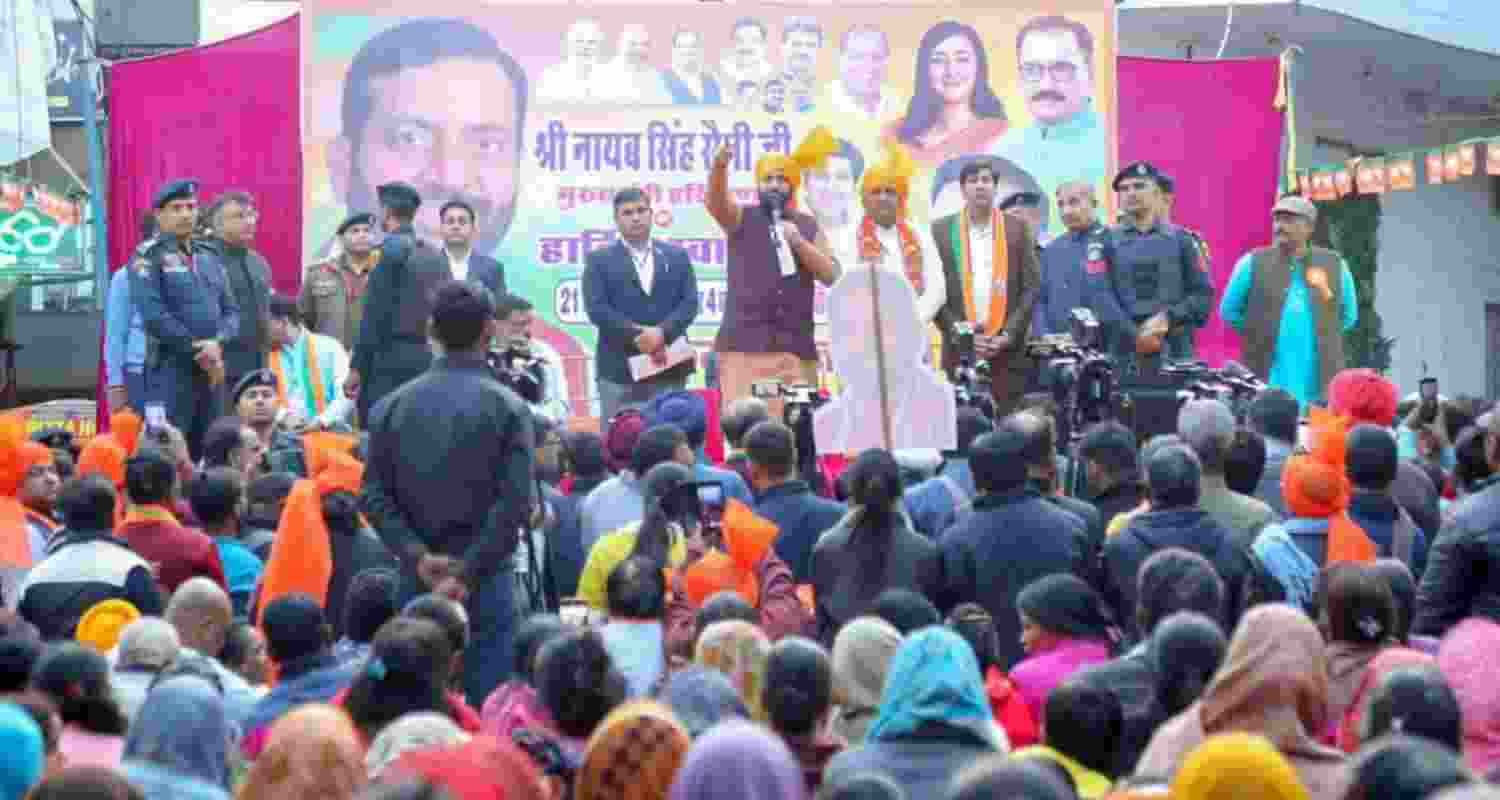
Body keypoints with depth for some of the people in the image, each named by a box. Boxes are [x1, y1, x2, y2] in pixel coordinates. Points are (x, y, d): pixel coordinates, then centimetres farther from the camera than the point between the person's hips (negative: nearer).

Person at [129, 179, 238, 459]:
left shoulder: (209, 259, 19)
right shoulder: (149, 255, -1)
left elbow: (231, 311, 13)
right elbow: (154, 314, -13)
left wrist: (218, 342, -9)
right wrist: (199, 352, -14)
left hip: (212, 372, 6)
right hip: (171, 369, -6)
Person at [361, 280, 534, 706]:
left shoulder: (392, 407, 4)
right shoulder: (506, 407, -5)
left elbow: (374, 496, 0)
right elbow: (514, 504, -13)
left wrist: (417, 556, -4)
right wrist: (467, 573, -12)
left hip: (417, 579, 3)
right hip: (484, 580, -3)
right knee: (485, 699, 0)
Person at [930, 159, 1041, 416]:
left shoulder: (1017, 230, 8)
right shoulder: (941, 230, 7)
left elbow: (1032, 287, 4)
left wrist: (1008, 335, -7)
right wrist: (959, 334, -7)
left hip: (1008, 351, 0)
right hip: (959, 351, 0)